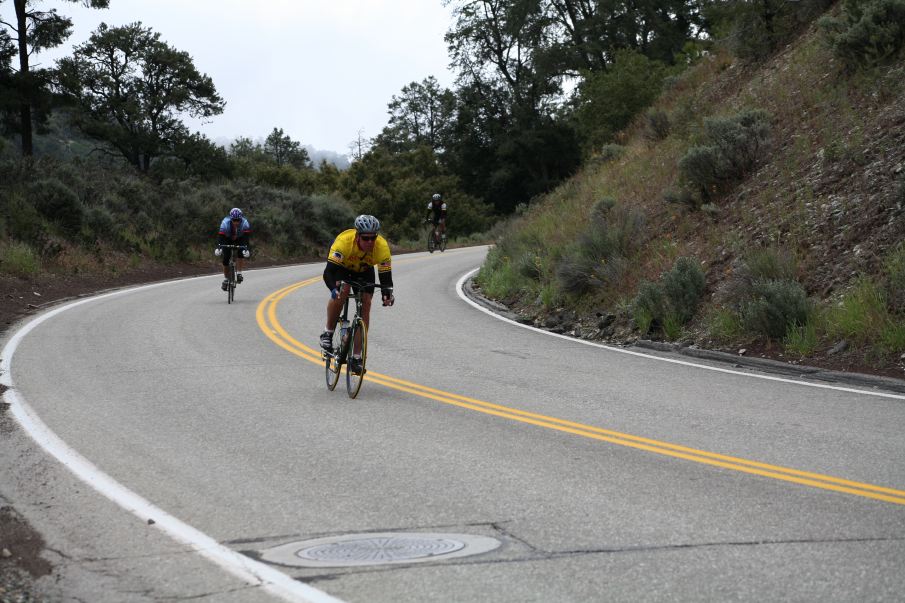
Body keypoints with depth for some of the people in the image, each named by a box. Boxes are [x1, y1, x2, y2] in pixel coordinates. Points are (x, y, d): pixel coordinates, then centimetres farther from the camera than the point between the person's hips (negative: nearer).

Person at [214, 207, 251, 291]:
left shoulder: (244, 223, -33)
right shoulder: (225, 222, -34)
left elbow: (246, 237, -39)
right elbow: (220, 236, -39)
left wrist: (246, 248, -55)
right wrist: (218, 248, -55)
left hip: (240, 239, 0)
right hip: (228, 240, 0)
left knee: (241, 253, -27)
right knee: (226, 259, -10)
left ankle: (239, 274, -16)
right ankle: (225, 280, 7)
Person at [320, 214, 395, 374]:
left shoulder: (382, 246, -34)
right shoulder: (344, 241, -41)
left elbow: (386, 276, -30)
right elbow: (329, 272, -43)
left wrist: (387, 293, -49)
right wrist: (334, 288, -61)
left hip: (364, 270, 3)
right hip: (341, 266, -2)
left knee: (366, 303, -11)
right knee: (342, 291, -31)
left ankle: (356, 357, -6)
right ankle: (328, 333, -10)